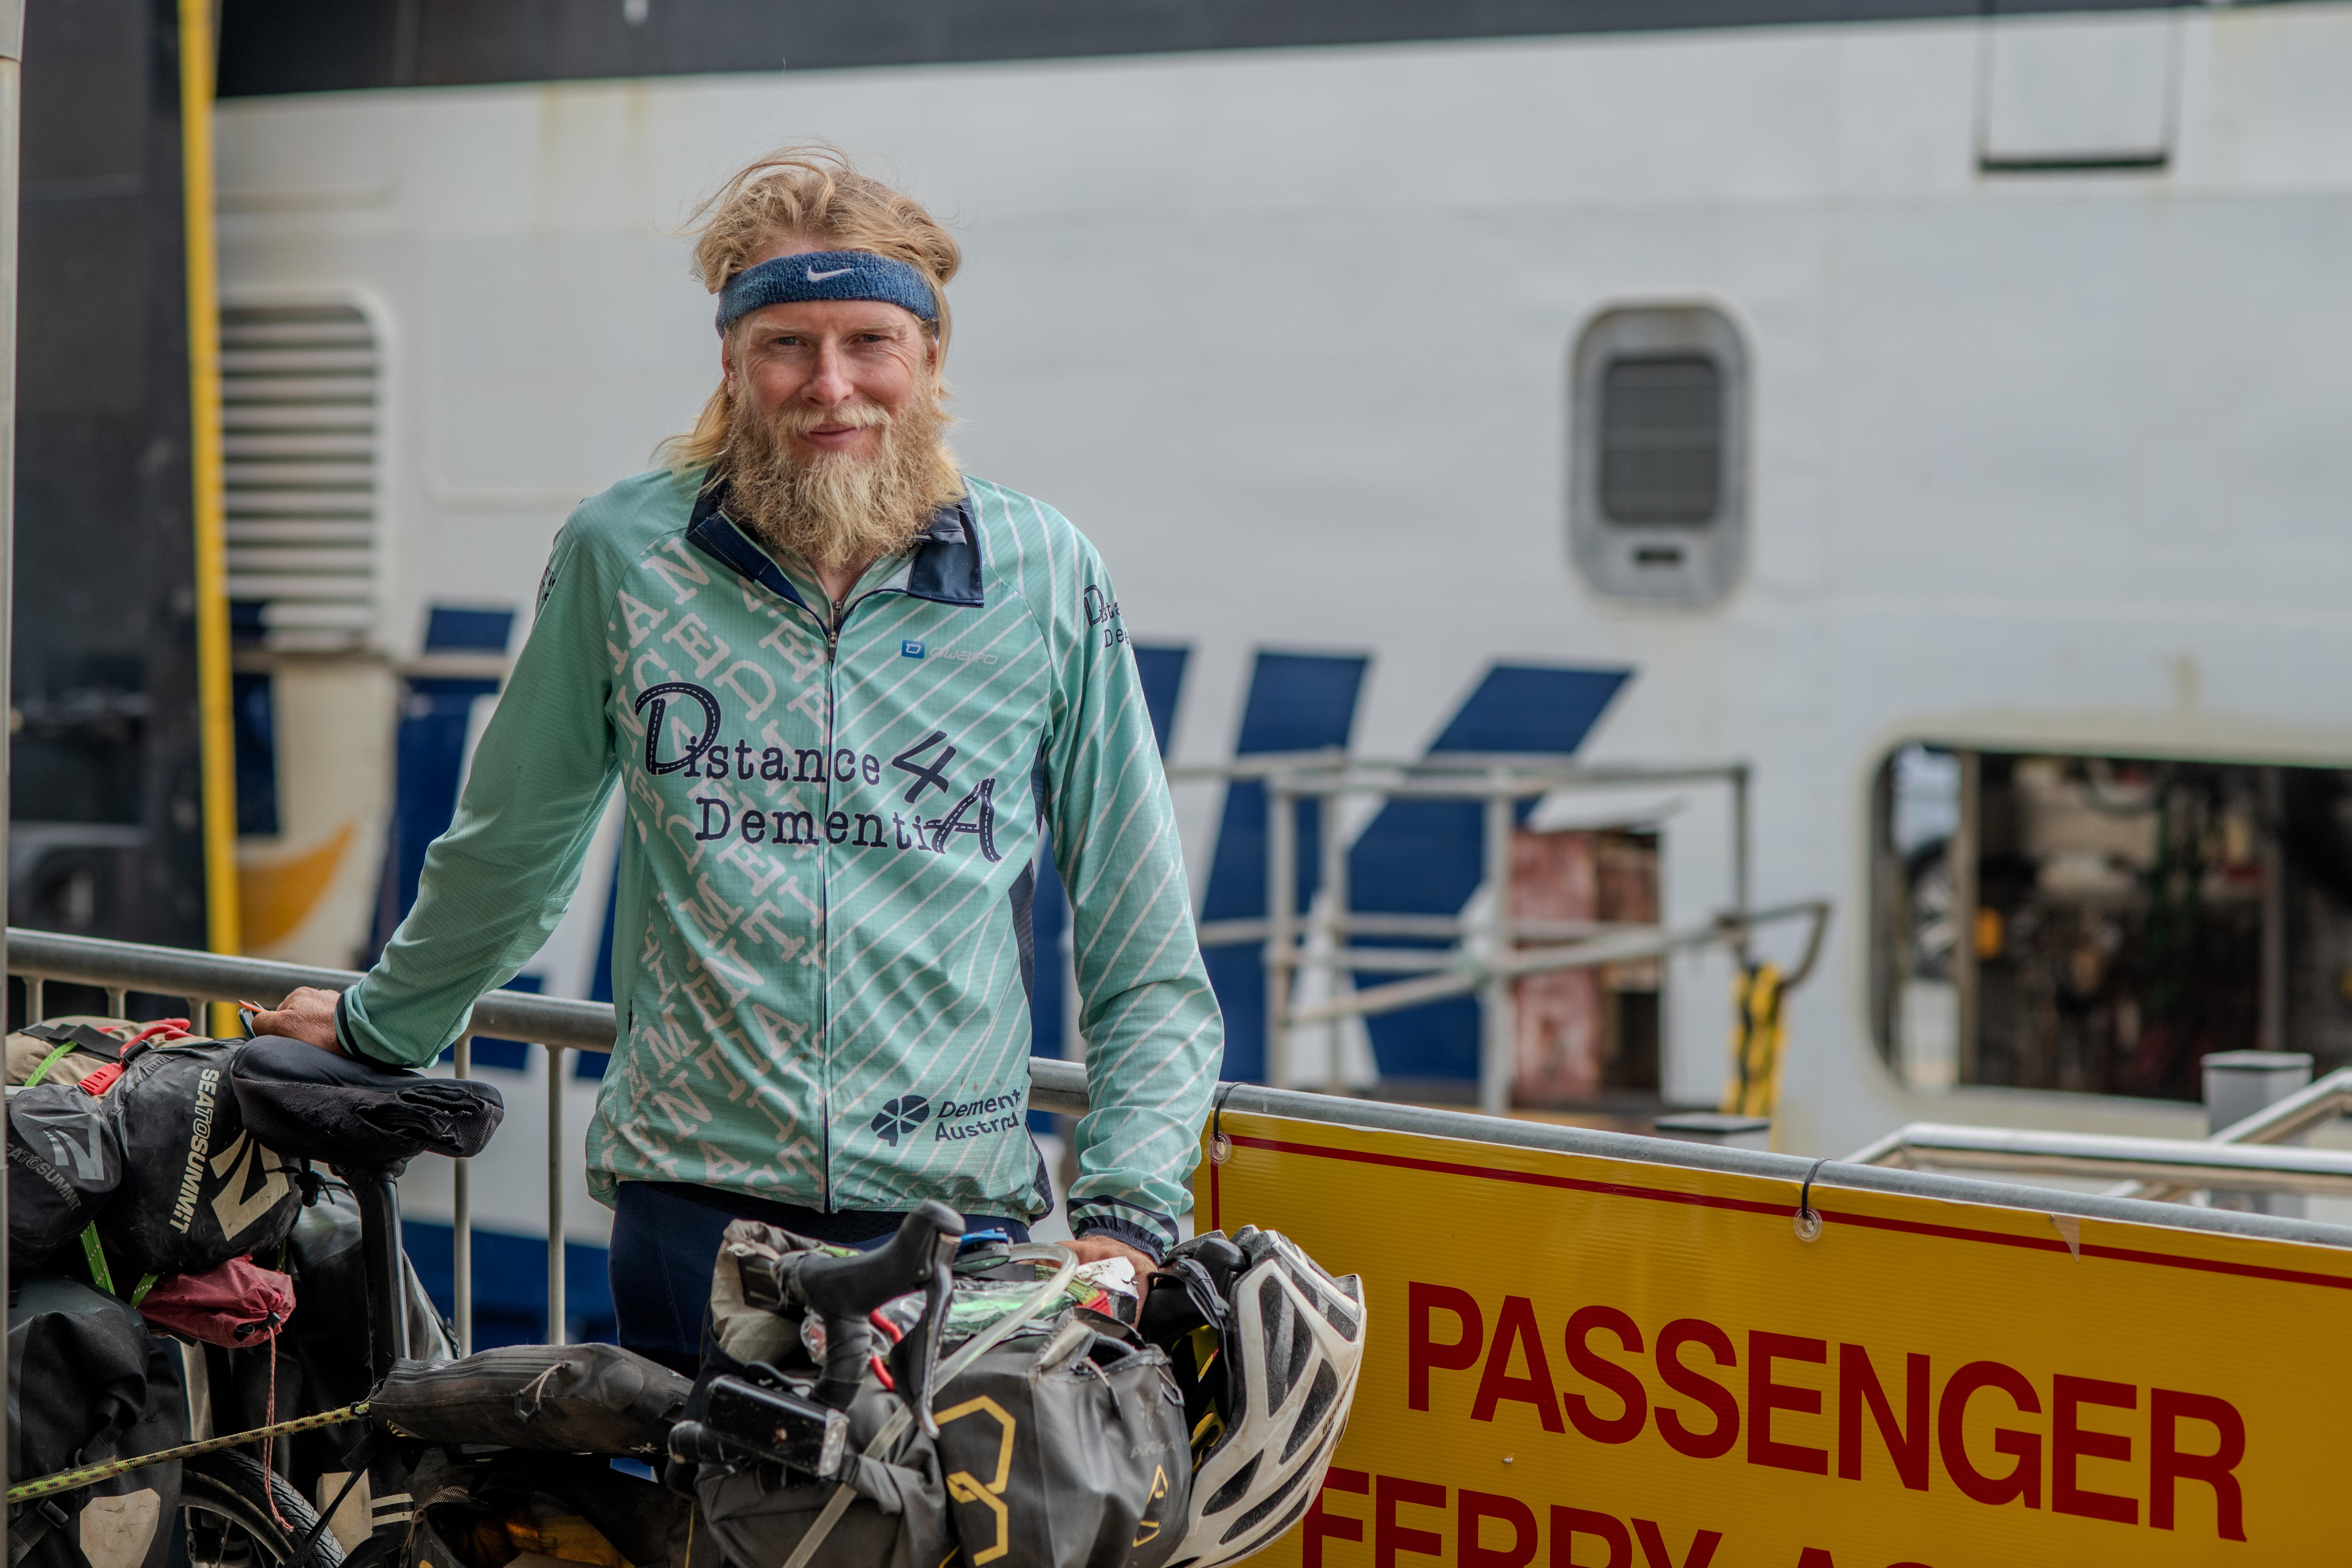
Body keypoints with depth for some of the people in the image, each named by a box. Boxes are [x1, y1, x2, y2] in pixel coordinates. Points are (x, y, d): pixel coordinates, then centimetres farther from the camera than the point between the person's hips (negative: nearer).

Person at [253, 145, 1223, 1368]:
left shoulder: (1048, 578, 4)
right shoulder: (621, 555, 3)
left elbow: (1145, 958, 9)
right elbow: (512, 842, 21)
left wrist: (1129, 1214, -2)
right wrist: (379, 1023, 32)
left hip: (954, 1220, 0)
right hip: (690, 1207, 0)